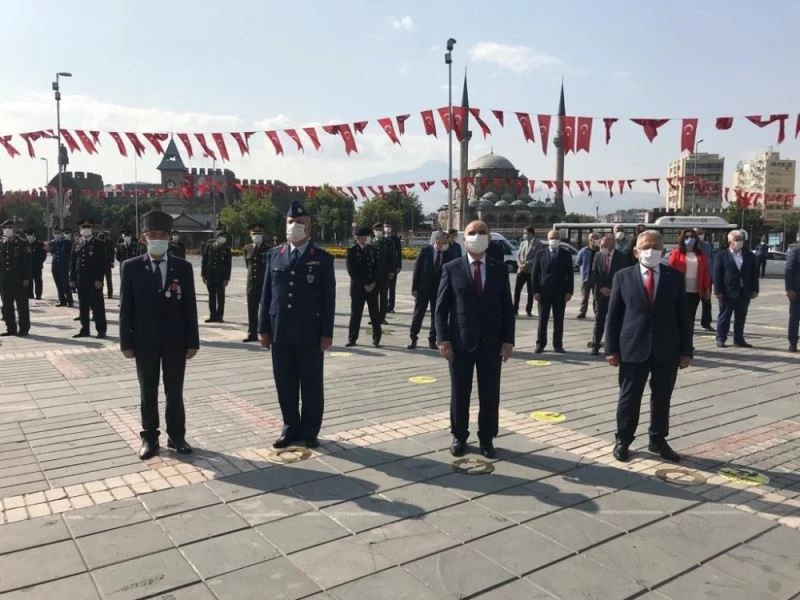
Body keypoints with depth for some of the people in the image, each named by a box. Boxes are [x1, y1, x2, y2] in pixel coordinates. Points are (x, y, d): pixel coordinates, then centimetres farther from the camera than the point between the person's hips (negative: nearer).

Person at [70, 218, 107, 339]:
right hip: (81, 281, 5)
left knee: (97, 306, -1)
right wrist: (72, 279, 5)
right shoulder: (76, 245, 12)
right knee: (83, 306, 9)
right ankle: (84, 329, 17)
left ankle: (101, 330, 4)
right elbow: (72, 263, 12)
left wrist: (99, 279, -13)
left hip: (94, 282, -4)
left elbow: (103, 263, -6)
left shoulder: (99, 245, -1)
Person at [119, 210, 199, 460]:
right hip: (145, 341, 0)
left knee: (174, 391, 9)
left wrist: (193, 341, -2)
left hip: (175, 340, 0)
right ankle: (149, 438, 21)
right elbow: (126, 307, -1)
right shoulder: (131, 267, -2)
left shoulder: (183, 267, -1)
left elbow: (190, 306, 0)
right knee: (148, 392, 10)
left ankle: (176, 436, 21)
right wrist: (126, 342, -4)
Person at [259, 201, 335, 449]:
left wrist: (327, 333, -8)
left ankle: (310, 431, 20)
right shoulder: (274, 256, 8)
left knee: (311, 384, 7)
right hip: (280, 332, 3)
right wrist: (263, 328, 5)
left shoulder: (323, 258, -1)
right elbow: (267, 294, 9)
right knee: (285, 384, 10)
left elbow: (328, 298, -3)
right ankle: (291, 428, 24)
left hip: (310, 333, -3)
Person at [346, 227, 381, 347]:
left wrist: (374, 283, -4)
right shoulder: (351, 251, -2)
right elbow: (352, 271, -7)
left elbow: (377, 267, 10)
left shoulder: (372, 249, 10)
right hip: (358, 287, -3)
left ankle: (376, 338, 12)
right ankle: (352, 339, 9)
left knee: (375, 313, 3)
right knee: (355, 313, 1)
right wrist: (364, 285, -11)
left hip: (372, 286, 3)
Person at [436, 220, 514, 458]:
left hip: (491, 342, 2)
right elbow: (441, 307, -1)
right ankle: (459, 436, 24)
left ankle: (486, 438, 23)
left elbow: (507, 308, 5)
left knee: (490, 394, 8)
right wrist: (443, 338, -9)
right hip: (460, 342, -1)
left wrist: (508, 340, -2)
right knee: (459, 393, 9)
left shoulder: (499, 269, 5)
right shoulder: (451, 268, 0)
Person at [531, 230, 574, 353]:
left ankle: (558, 345, 13)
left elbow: (570, 274, 4)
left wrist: (569, 291, -4)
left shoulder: (566, 254, 6)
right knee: (542, 320, 4)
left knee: (559, 321, 5)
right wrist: (535, 291, -5)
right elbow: (534, 274, 3)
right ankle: (540, 344, 12)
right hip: (544, 292, 0)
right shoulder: (540, 254, 4)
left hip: (560, 293, 1)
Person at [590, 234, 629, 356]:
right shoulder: (598, 256, 4)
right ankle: (595, 346, 6)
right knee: (599, 320, 1)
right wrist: (601, 288, -7)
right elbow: (594, 274, 5)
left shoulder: (622, 257, -4)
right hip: (602, 293, 2)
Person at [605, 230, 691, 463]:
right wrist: (611, 348, -5)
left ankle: (658, 440, 28)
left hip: (667, 349, 2)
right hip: (633, 348, -1)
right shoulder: (623, 276, 0)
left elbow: (683, 316, 4)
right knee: (629, 397, 7)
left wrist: (686, 350, 1)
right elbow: (613, 315, 0)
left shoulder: (675, 277, 4)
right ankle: (623, 440, 22)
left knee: (662, 398, 12)